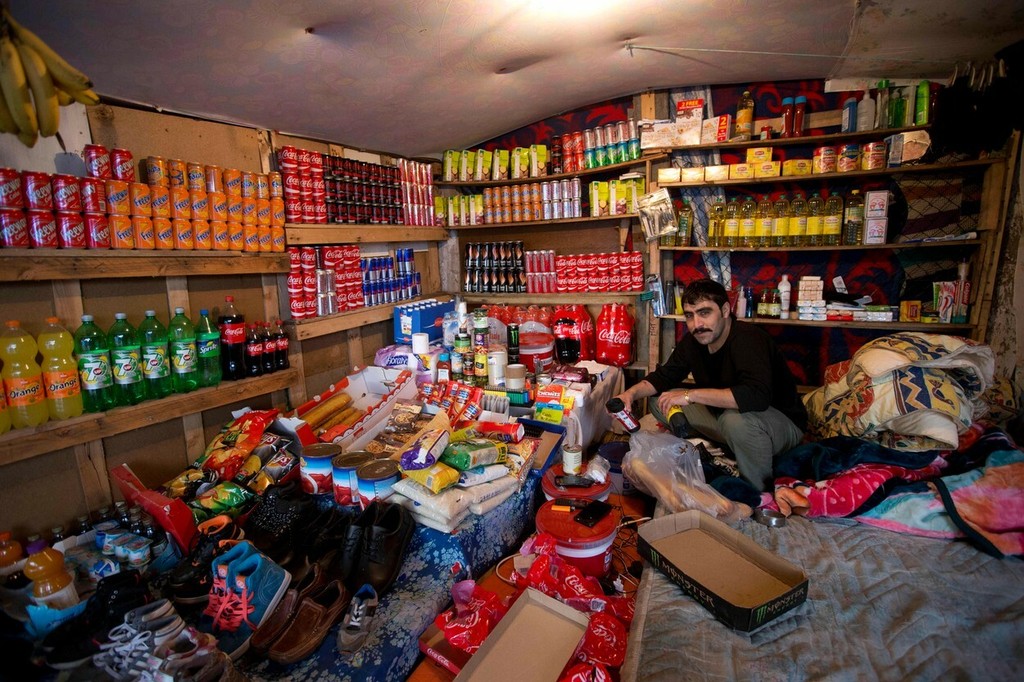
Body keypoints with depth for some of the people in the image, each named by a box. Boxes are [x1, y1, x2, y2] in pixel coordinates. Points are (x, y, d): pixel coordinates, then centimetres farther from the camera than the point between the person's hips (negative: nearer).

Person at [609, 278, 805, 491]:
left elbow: (757, 395, -44)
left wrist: (690, 395, -39)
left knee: (736, 419, -40)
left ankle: (759, 494, -12)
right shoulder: (692, 341, -5)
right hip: (725, 414, 7)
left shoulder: (748, 339, -28)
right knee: (660, 399, -2)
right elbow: (664, 376, 5)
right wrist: (631, 393, -15)